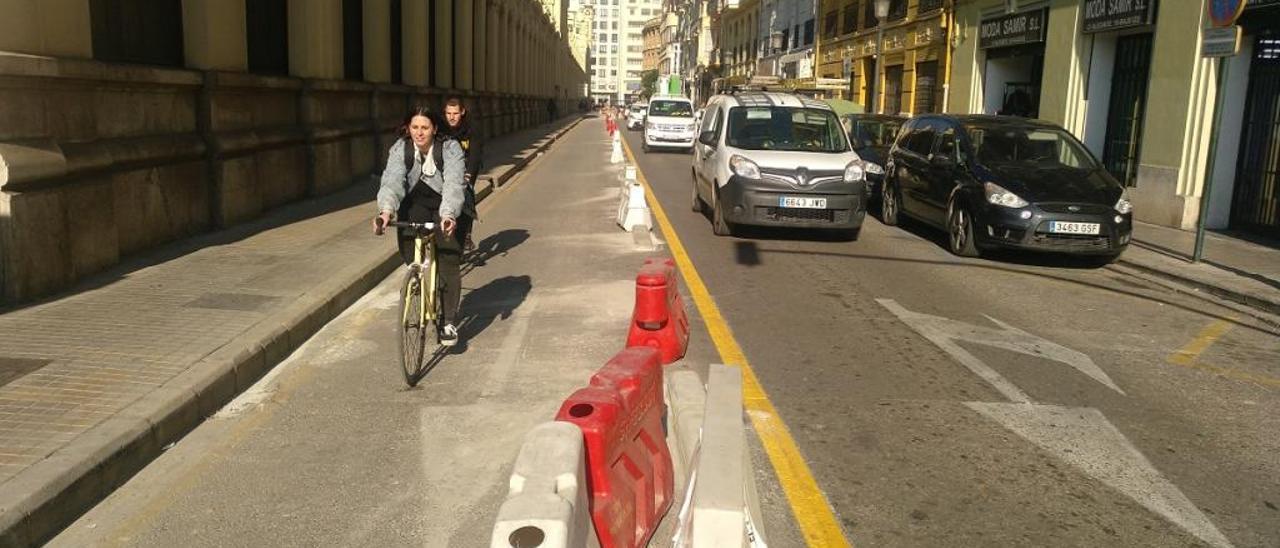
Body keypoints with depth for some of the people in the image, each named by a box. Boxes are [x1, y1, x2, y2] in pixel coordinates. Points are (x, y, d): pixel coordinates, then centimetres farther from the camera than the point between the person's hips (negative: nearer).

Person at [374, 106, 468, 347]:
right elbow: (392, 181, -24)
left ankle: (449, 321, -6)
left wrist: (448, 216, -49)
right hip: (415, 204, 3)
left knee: (449, 262, -15)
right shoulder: (400, 149, -10)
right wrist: (386, 210, -44)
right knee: (409, 254, -14)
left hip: (448, 209, -3)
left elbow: (453, 185, -31)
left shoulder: (451, 149, -18)